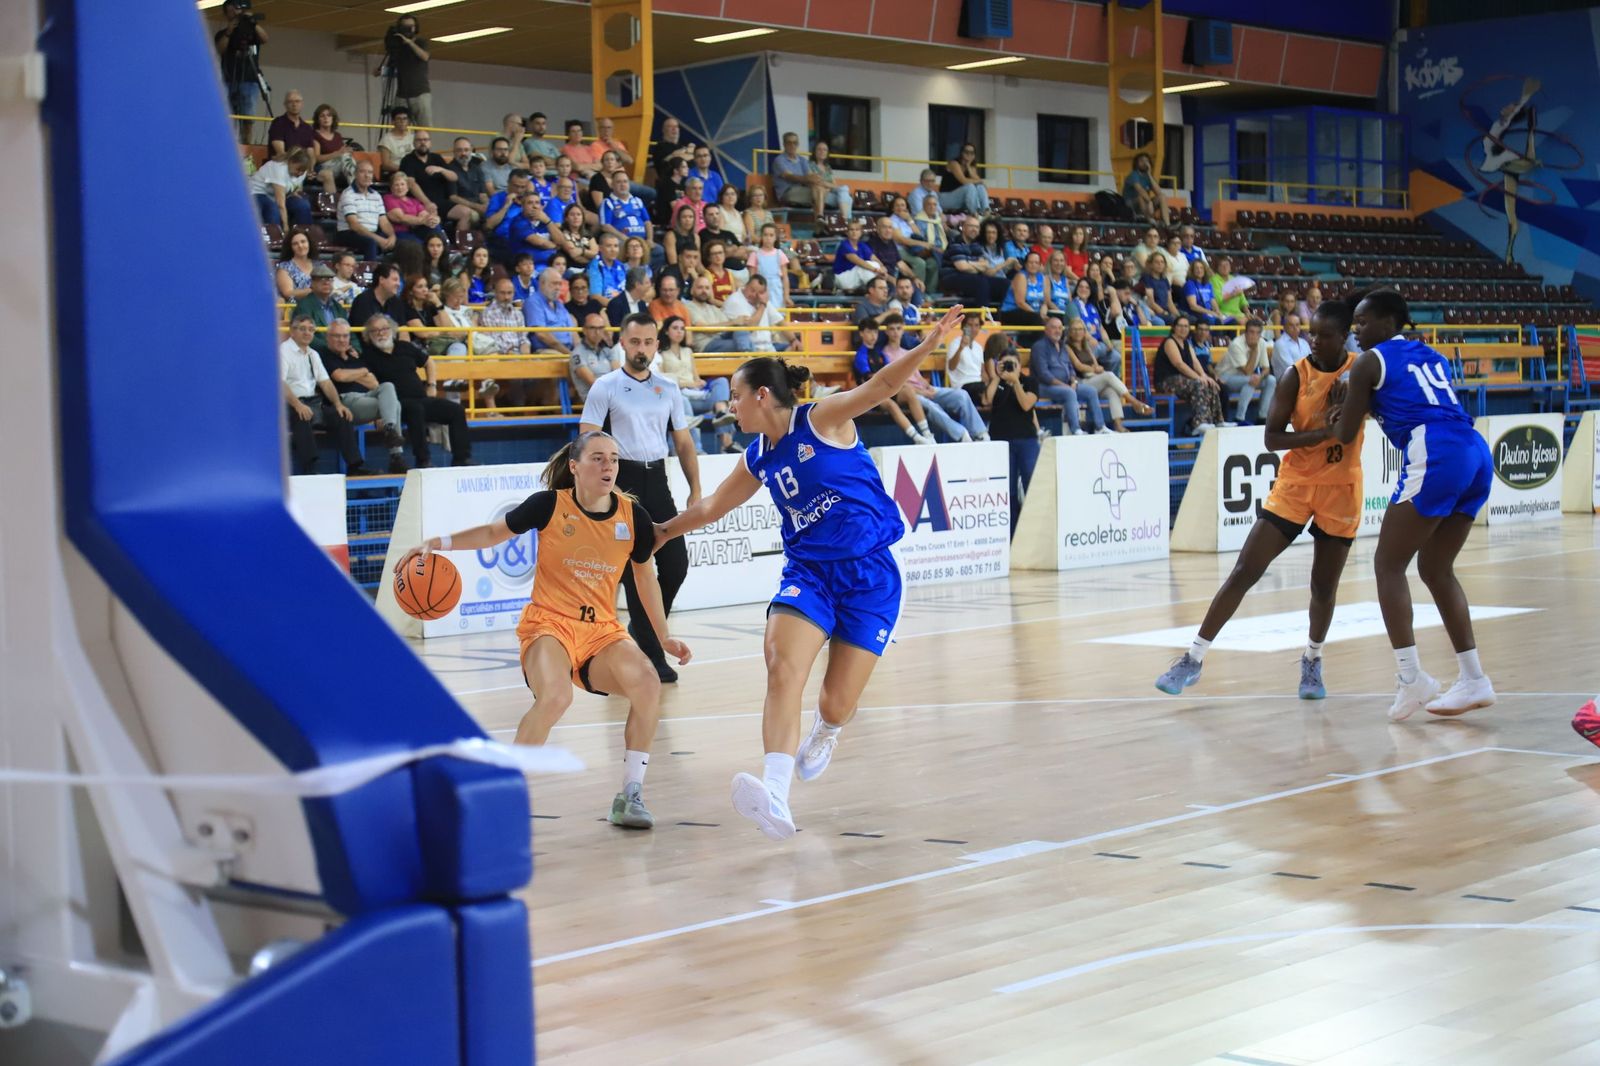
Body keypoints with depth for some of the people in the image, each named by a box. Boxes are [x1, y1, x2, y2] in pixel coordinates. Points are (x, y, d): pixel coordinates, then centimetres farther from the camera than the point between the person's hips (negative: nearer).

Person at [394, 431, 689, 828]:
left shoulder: (633, 515, 1)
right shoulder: (550, 505, -6)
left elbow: (645, 575, 17)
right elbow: (495, 532, 6)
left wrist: (663, 636, 17)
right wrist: (438, 543, -7)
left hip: (602, 630, 4)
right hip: (548, 623, -3)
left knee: (647, 685, -25)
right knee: (555, 696, -33)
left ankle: (630, 796, -7)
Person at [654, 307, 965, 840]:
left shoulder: (822, 419, -7)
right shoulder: (758, 458, 10)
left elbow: (881, 386, -22)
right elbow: (711, 506, 27)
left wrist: (927, 345, -37)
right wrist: (661, 532, 35)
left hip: (868, 574, -4)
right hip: (808, 570, 5)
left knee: (837, 706, -3)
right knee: (782, 671, -24)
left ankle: (825, 730, 37)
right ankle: (775, 796, -35)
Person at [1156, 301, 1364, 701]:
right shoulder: (1297, 375, -10)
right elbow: (1272, 437, -14)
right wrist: (1321, 433, -28)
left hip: (1341, 489, 2)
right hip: (1295, 484, -1)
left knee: (1324, 586, 5)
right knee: (1244, 571, -8)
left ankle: (1312, 660, 31)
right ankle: (1194, 659, -3)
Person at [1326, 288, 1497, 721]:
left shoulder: (1368, 362, 6)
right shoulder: (1431, 356, 26)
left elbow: (1345, 436, 8)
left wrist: (1334, 421, 31)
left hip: (1435, 458, -7)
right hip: (1475, 454, 8)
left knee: (1388, 565, 1)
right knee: (1436, 569, 17)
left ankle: (1411, 676, -10)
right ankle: (1474, 679, 13)